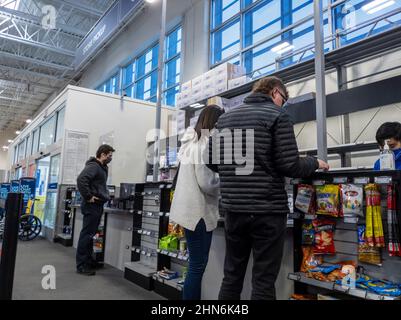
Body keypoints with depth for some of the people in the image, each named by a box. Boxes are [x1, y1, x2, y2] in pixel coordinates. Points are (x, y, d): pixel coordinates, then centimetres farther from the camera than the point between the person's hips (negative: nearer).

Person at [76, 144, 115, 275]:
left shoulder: (102, 168, 17)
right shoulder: (93, 166, -14)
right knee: (86, 234, -5)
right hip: (91, 205, -10)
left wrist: (105, 196, 14)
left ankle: (88, 260, 26)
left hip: (97, 205, 10)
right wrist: (88, 197, -23)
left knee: (90, 234, 16)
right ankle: (81, 265, 2)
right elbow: (81, 179, -29)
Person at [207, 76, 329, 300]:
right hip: (267, 210, -5)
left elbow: (212, 161, 12)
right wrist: (315, 163, 8)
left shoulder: (225, 118, 11)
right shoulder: (277, 115, -4)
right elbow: (289, 166, -11)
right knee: (263, 282, 6)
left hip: (233, 208, 5)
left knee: (232, 277, 17)